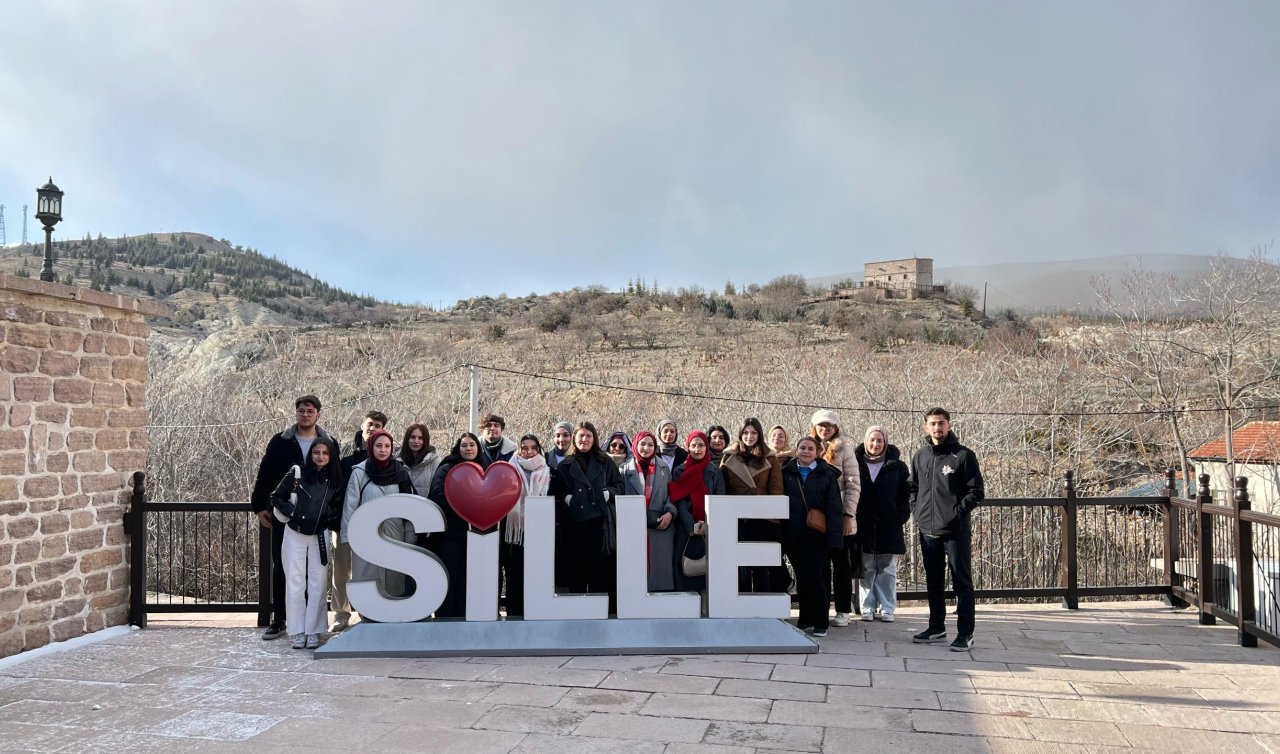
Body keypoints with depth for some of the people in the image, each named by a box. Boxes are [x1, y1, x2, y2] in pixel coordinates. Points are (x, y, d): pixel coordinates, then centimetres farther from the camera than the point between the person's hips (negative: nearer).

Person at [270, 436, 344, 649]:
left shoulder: (336, 480, 1)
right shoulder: (297, 473, -5)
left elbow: (338, 508, 12)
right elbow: (277, 498, 0)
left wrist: (328, 520, -4)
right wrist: (293, 513, -11)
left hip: (320, 537, 2)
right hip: (295, 535, -1)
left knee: (318, 584, 1)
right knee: (295, 583, 1)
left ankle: (313, 632, 8)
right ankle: (297, 633, 7)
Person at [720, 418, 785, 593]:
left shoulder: (770, 459, 7)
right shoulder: (729, 458, 8)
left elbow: (776, 488, 4)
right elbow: (722, 488, 7)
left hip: (762, 519, 0)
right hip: (736, 519, 0)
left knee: (762, 568, 3)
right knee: (741, 567, 1)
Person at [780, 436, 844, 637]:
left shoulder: (827, 475, 2)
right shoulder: (786, 473, 9)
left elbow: (834, 507, -2)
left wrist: (833, 536, -10)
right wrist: (780, 530, 0)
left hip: (816, 534, -3)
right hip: (793, 534, 3)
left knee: (813, 575, -8)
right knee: (801, 576, 10)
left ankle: (821, 622, 2)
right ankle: (805, 618, 21)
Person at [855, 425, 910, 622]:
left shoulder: (896, 466, 4)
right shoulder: (856, 463, 4)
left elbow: (905, 494, 5)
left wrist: (902, 516, -5)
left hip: (889, 527, 0)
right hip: (863, 527, 0)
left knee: (887, 570, 4)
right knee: (866, 570, 5)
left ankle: (887, 609, 10)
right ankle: (868, 608, 12)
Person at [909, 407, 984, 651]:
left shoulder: (963, 455, -5)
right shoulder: (920, 456, 10)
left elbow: (977, 492, -6)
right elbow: (912, 486, 22)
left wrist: (958, 512, -14)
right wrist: (916, 510, 9)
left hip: (955, 530, -5)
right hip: (927, 530, 5)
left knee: (961, 582, -1)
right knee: (933, 582, 14)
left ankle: (965, 634, 5)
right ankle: (936, 628, 26)